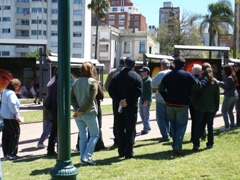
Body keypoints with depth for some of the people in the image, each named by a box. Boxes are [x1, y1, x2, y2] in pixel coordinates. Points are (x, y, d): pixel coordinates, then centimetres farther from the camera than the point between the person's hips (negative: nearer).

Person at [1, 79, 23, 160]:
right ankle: (11, 154, -2)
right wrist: (18, 116, -16)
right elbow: (12, 105, -23)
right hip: (10, 117, -10)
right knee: (15, 133, -2)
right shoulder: (11, 94, -16)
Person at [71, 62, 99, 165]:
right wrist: (81, 111, -13)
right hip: (89, 113, -5)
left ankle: (83, 159, 11)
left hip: (78, 114, 5)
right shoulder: (93, 82, -7)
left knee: (82, 136, 12)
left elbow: (71, 98, 1)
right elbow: (91, 99, -16)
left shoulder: (76, 82, 9)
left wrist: (77, 109, -7)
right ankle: (87, 156, -5)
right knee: (95, 135, 6)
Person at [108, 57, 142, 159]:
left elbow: (111, 90, -4)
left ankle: (121, 152, 17)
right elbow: (139, 92, -14)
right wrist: (128, 101, -16)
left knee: (120, 130, 12)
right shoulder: (136, 76, -4)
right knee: (130, 130, 4)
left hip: (119, 107, 3)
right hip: (131, 107, -2)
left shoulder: (116, 76, 4)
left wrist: (118, 101, -10)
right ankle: (128, 153, 2)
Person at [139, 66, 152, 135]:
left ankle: (146, 129, 4)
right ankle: (148, 127, 26)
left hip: (146, 100, -9)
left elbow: (150, 91, -19)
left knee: (146, 114, -3)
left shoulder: (149, 80, -14)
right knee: (142, 114, 14)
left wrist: (146, 100, -23)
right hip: (141, 100, 9)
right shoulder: (142, 79, 14)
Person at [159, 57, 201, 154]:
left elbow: (161, 89, 5)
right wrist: (197, 79, 14)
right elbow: (198, 86, -5)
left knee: (173, 124, 18)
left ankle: (175, 144, 24)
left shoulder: (168, 75, 5)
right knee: (181, 125, 2)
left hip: (170, 105, 4)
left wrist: (167, 99, 12)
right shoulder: (187, 75, -7)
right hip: (182, 105, -4)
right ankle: (177, 146, -12)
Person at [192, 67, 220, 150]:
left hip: (200, 107, -2)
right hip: (211, 108, 2)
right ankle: (210, 143, 15)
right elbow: (217, 96, 6)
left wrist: (194, 105, 7)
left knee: (198, 125, 2)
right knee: (210, 125, 12)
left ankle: (196, 144, -3)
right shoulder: (215, 82, 3)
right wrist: (216, 108, 12)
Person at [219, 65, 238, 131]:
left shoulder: (229, 78, -16)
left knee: (224, 111, -1)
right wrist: (223, 83, 11)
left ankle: (227, 126, -4)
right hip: (235, 96, 9)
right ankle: (232, 126, 16)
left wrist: (220, 83, -4)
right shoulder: (233, 77, 12)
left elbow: (226, 87, -17)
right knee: (230, 111, 16)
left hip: (229, 96, -9)